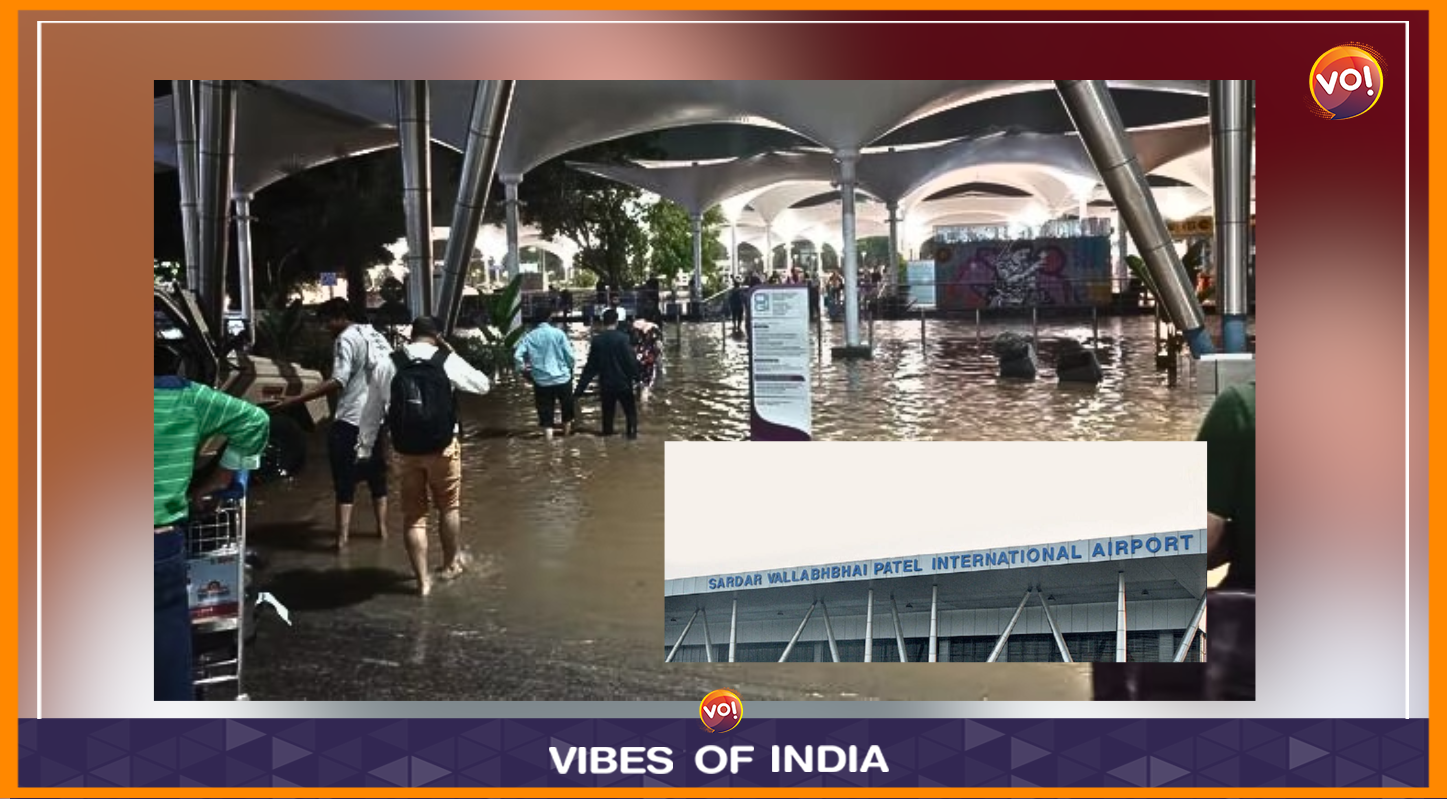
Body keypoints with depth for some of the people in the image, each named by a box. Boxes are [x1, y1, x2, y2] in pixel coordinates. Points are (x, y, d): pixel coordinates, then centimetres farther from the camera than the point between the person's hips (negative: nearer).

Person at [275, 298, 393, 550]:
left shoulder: (346, 339, -12)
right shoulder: (376, 336, 12)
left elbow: (338, 382, -22)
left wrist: (296, 399, -25)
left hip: (350, 420, -7)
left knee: (345, 480, -3)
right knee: (376, 475, 17)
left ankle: (342, 537, -8)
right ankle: (382, 528, 24)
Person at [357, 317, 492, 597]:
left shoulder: (387, 365, -1)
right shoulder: (448, 361, -5)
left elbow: (372, 412, 3)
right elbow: (484, 385, 10)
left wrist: (364, 448, 12)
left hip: (404, 451, 1)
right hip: (443, 448, -1)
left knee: (413, 515, 12)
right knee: (449, 506, 20)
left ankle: (422, 580, 16)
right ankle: (452, 563, 37)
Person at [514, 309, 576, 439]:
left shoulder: (529, 337, -1)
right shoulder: (558, 333, -5)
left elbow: (517, 356, -9)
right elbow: (569, 355, -6)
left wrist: (523, 369, 7)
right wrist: (569, 369, 13)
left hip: (541, 381, 0)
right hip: (562, 378, 0)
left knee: (546, 413, 6)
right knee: (567, 408, 20)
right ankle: (567, 434, 33)